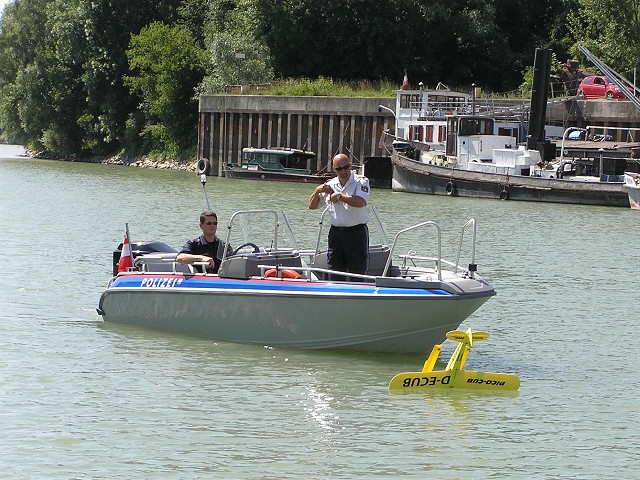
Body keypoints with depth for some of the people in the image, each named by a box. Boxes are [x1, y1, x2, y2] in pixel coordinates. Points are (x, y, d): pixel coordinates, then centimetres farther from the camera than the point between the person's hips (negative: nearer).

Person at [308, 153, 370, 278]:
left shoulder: (361, 182, -4)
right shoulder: (330, 185, 12)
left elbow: (361, 202, -24)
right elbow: (312, 206, 17)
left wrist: (339, 196, -14)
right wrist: (317, 191, -2)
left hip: (356, 233, -5)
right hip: (335, 233, 5)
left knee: (356, 275, -2)